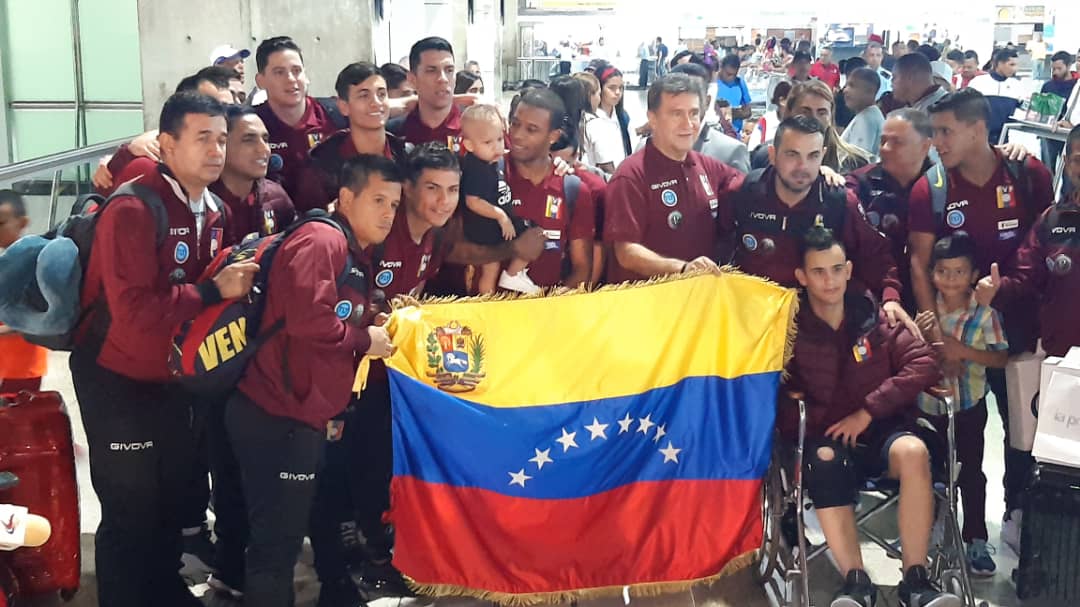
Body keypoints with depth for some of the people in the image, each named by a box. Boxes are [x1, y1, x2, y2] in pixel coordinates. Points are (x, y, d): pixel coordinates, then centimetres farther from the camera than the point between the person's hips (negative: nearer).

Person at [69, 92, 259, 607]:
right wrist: (214, 291, -28)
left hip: (172, 376, 8)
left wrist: (238, 277, -3)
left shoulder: (214, 212, 4)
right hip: (118, 380, -7)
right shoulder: (132, 211, -22)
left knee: (174, 496, 17)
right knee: (130, 508, 0)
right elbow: (133, 310, -30)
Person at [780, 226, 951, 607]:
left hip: (881, 429, 1)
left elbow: (925, 364, -3)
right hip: (825, 436, -1)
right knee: (825, 461, -37)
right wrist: (823, 426, -18)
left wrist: (867, 411, -12)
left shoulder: (875, 318, 6)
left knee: (913, 451, -34)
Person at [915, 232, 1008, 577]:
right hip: (927, 405, 3)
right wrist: (921, 338, -19)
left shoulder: (985, 313, -13)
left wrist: (963, 350, -26)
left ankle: (976, 541, 13)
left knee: (970, 472, 3)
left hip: (969, 406, -3)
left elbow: (1002, 358, -16)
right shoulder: (925, 309, -6)